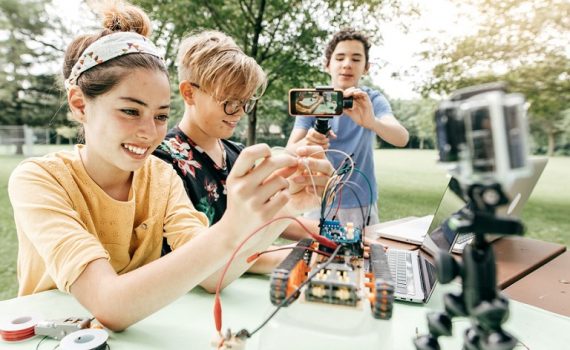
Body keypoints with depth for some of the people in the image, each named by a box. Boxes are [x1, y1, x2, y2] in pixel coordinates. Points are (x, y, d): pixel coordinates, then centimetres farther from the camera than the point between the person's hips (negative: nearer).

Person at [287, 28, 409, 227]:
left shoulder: (373, 100, -7)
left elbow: (401, 138, -24)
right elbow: (289, 152, -15)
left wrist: (372, 122, -46)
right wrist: (306, 144, -39)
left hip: (362, 204, 0)